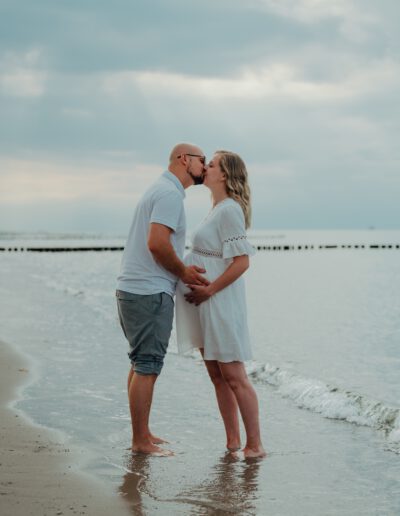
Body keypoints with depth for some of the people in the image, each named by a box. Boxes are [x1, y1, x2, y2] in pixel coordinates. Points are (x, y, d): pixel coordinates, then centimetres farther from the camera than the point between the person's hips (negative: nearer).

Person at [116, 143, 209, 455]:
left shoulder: (161, 190, 20)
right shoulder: (170, 193, -12)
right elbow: (157, 243, -24)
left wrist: (183, 272, 8)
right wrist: (183, 271, -10)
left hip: (132, 289, 11)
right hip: (150, 292, -11)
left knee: (141, 364, 15)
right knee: (147, 366, -6)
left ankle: (142, 434, 23)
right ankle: (141, 441, -1)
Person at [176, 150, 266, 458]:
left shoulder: (229, 210, -14)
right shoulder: (218, 210, 16)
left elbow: (242, 261, -20)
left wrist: (209, 290, -19)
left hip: (219, 303, -10)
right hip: (206, 307, 10)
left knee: (234, 376, -6)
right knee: (217, 376, 11)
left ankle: (255, 444, 1)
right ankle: (233, 440, 17)